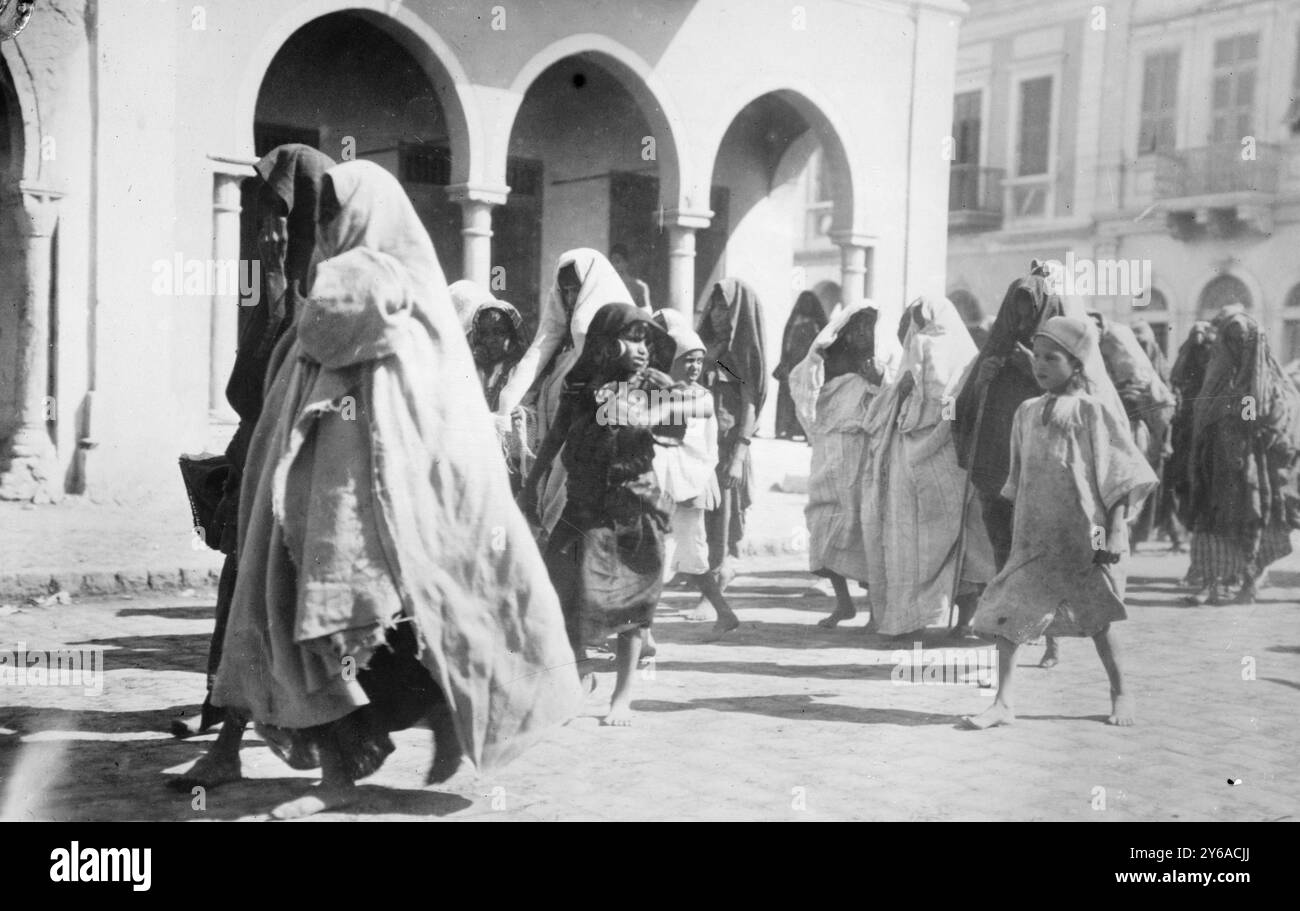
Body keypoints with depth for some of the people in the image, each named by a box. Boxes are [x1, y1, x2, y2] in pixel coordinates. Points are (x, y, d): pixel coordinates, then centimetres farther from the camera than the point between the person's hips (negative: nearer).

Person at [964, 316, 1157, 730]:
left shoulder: (1094, 411, -7)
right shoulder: (1026, 413, 10)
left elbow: (1120, 477, -8)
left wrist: (1115, 531, -14)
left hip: (1083, 536, -5)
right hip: (1034, 536, 5)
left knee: (1096, 617, 6)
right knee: (1007, 610, -5)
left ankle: (1121, 693, 27)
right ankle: (1004, 702, -1)